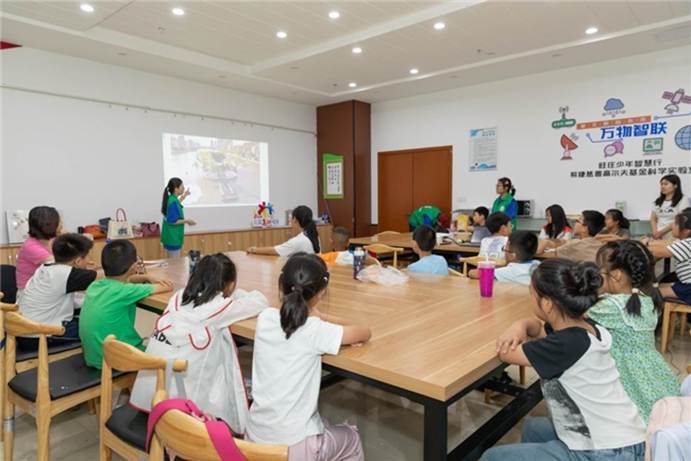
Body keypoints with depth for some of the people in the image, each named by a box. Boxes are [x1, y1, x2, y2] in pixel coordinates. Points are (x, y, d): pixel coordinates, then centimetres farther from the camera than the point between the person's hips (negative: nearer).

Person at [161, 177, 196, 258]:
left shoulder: (171, 199, 5)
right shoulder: (173, 202, -23)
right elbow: (172, 221, -26)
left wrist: (184, 196, 29)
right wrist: (187, 221, -16)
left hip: (172, 236, 10)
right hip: (173, 237, -10)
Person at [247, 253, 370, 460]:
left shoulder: (265, 318, -7)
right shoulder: (315, 332, -22)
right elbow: (365, 333, -6)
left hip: (256, 436, 5)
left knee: (324, 425, 33)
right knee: (351, 439, 25)